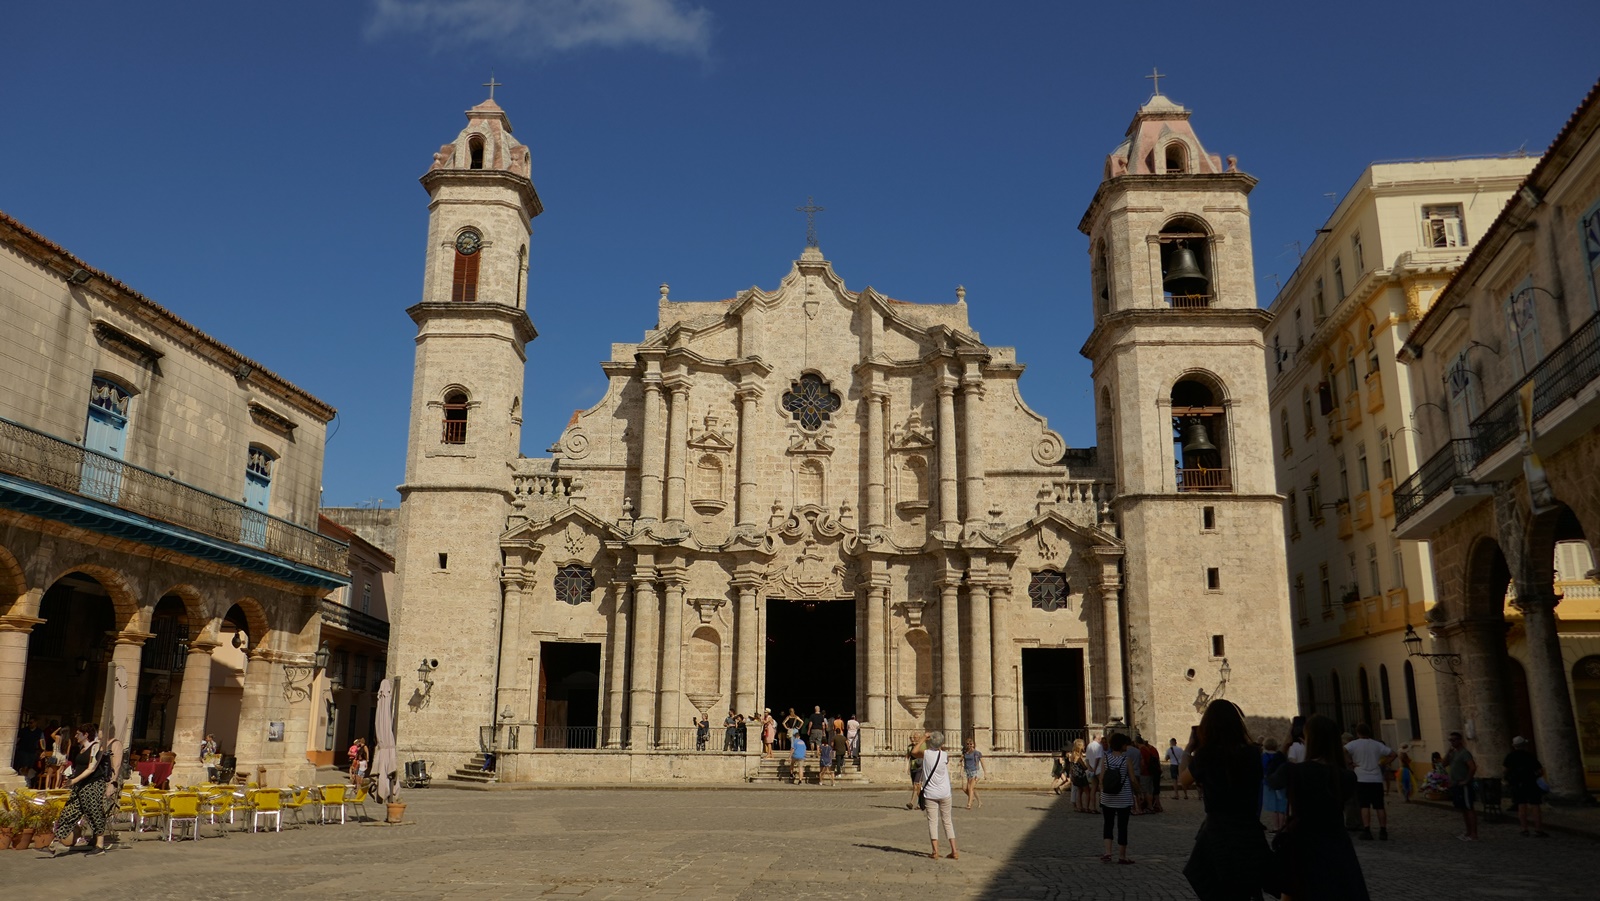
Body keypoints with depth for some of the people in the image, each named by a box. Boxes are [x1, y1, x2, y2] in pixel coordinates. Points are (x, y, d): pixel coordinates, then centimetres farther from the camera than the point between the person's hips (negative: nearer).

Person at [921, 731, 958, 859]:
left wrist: (923, 739, 18)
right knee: (947, 821, 11)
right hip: (944, 793, 1)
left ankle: (935, 851, -8)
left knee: (932, 821, 1)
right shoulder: (945, 756, -7)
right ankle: (954, 850, 9)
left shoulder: (926, 753, -7)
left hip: (930, 794, -1)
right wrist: (940, 748, 18)